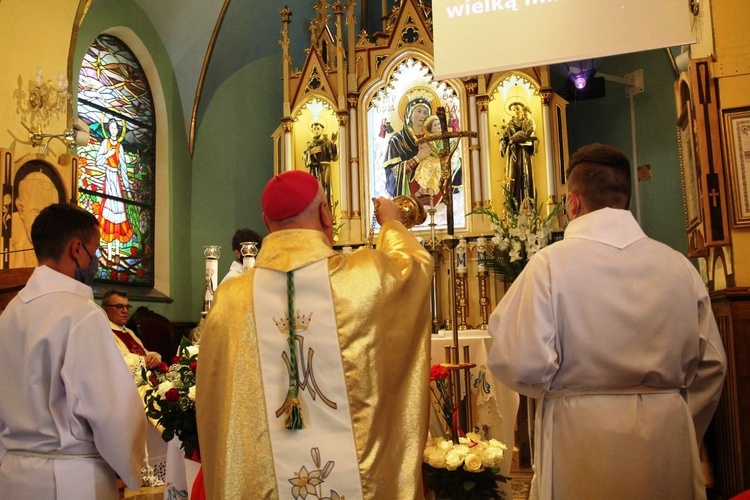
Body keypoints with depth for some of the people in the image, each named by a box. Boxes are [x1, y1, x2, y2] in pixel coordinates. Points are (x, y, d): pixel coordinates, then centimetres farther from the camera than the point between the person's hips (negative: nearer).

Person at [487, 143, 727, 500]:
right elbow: (711, 366, 5)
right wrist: (681, 438, 18)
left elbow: (522, 365, -19)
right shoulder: (680, 266, -1)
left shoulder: (551, 263, -14)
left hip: (583, 443, -3)